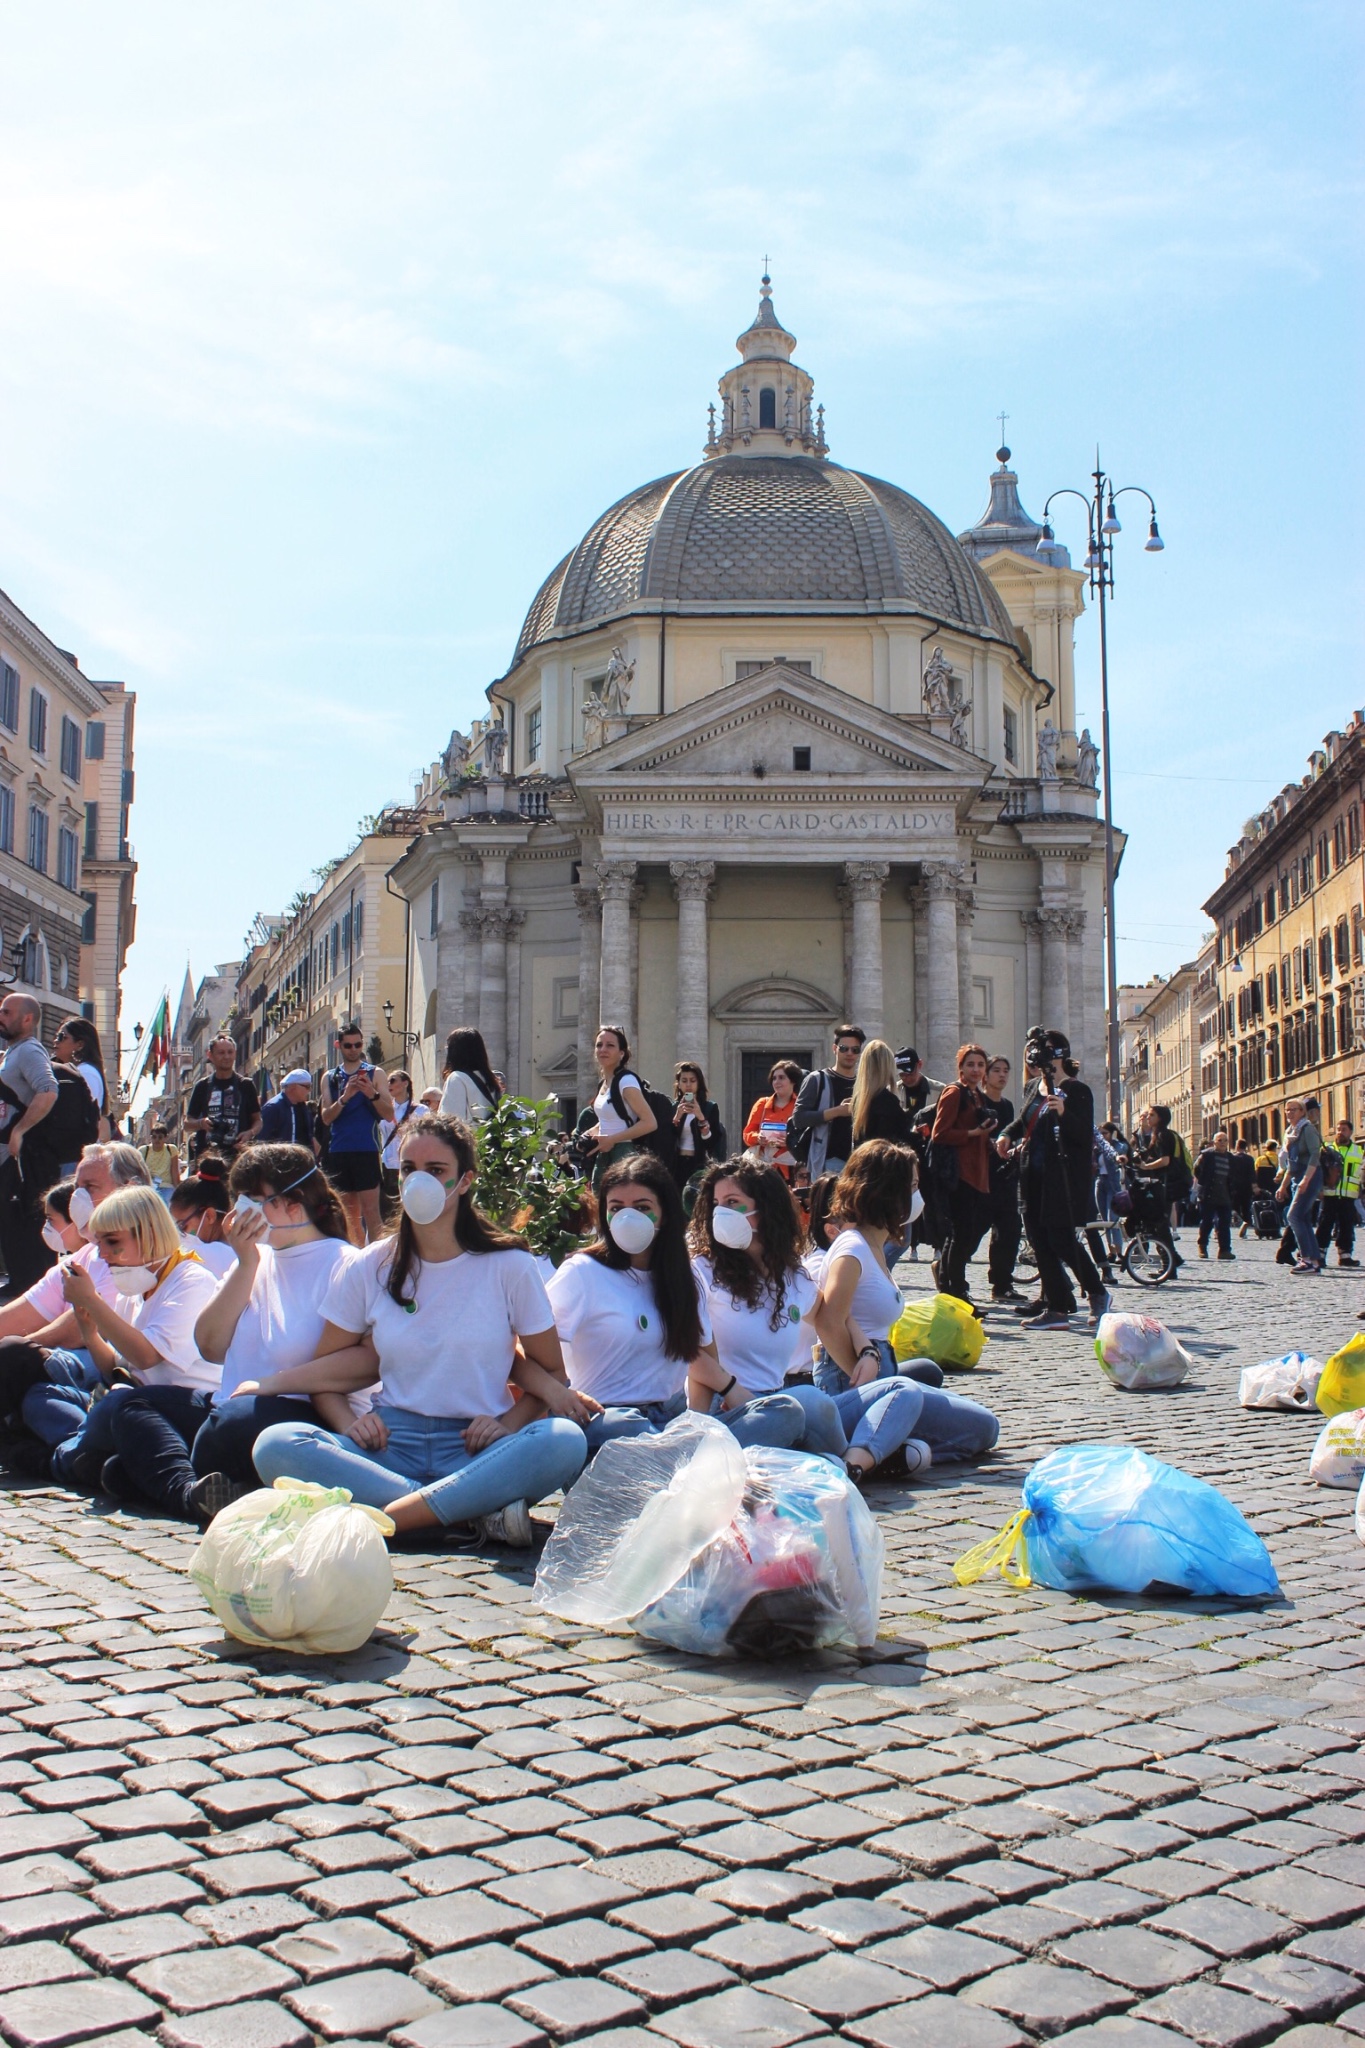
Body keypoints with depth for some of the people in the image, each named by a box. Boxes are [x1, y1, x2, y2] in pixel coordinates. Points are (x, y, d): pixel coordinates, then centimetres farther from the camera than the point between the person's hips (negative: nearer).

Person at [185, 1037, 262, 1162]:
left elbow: (257, 1120, 10)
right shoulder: (202, 1086, 11)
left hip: (238, 1153, -1)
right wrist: (200, 1123, -9)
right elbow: (187, 1123, 13)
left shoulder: (246, 1085, 8)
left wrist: (250, 1133, -11)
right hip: (207, 1155, 1)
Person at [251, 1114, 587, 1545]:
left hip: (476, 1453, -2)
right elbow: (326, 1371, 14)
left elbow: (552, 1373, 7)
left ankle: (379, 1519, -34)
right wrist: (349, 1422, -7)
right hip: (391, 1447, 2)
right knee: (274, 1445, -27)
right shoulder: (366, 1270, 8)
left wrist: (507, 1424, -12)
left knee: (566, 1441, -34)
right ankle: (476, 1512, -30)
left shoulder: (510, 1267, 3)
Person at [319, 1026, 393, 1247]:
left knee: (370, 1210, -10)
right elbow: (326, 1117, 2)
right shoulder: (330, 1078, 13)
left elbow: (389, 1113, -3)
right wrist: (344, 1097, -16)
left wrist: (372, 1094, -21)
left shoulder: (375, 1074, 5)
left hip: (366, 1150, -4)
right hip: (338, 1151, 4)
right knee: (348, 1213, 8)